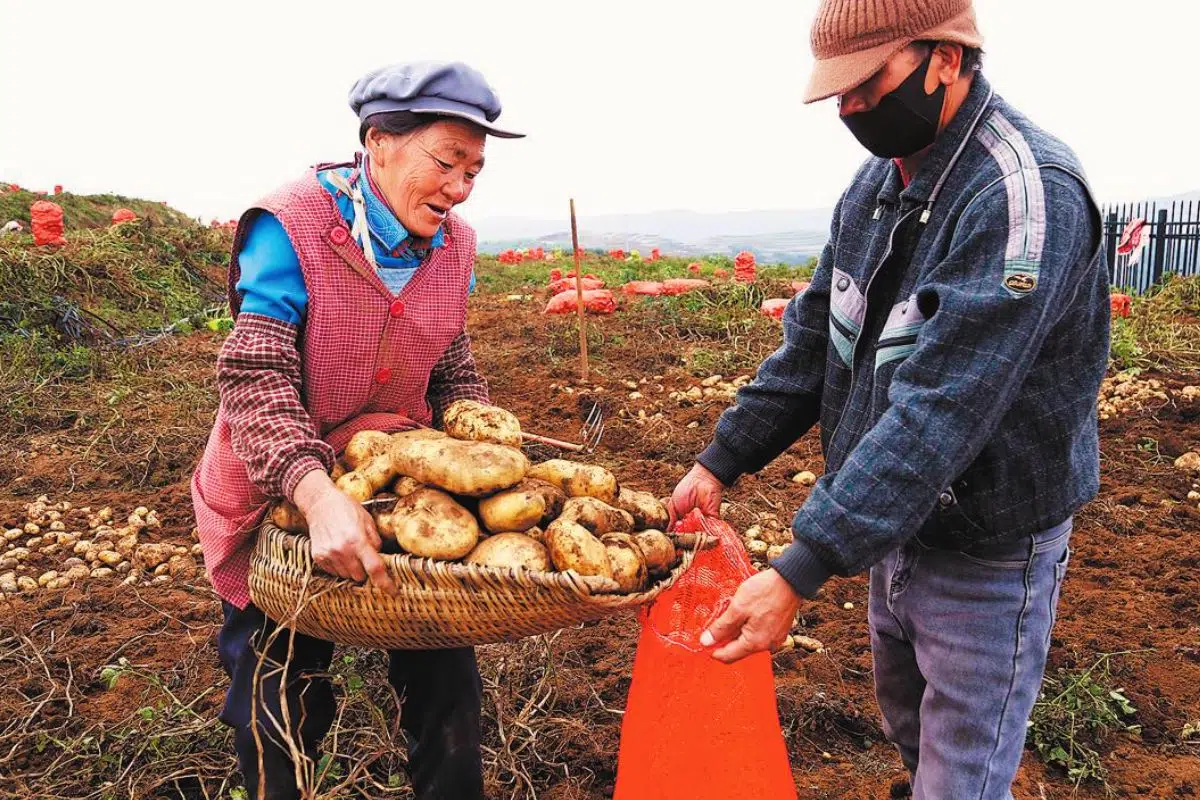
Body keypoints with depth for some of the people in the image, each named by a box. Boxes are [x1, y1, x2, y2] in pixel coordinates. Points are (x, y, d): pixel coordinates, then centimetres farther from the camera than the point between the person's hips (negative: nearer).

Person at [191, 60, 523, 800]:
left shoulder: (455, 246, -3)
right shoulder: (292, 227, -20)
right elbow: (255, 378, -27)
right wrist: (317, 492, -41)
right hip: (277, 498, -4)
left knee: (444, 675, 11)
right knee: (282, 694, 11)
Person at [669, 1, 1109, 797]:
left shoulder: (1026, 195, -25)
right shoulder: (879, 179, 1)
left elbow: (939, 410, -33)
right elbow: (815, 338, 4)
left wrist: (802, 572, -35)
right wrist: (721, 461, -2)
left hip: (989, 550, -7)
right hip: (897, 523, 7)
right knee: (910, 731, 25)